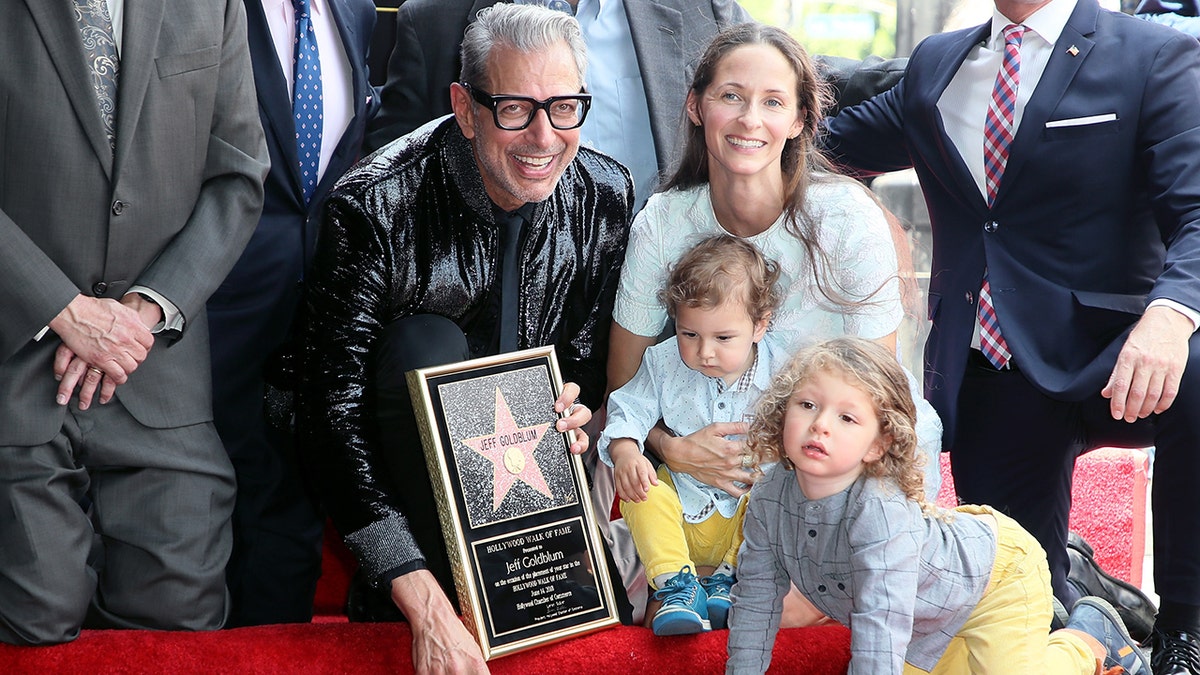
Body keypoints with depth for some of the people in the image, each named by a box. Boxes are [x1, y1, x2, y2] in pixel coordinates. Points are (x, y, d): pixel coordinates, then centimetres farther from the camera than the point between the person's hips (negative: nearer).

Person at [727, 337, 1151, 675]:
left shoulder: (881, 512, -42)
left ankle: (1089, 639, 12)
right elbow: (757, 596, -7)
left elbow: (881, 624, -44)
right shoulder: (770, 497, -21)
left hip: (997, 572, -7)